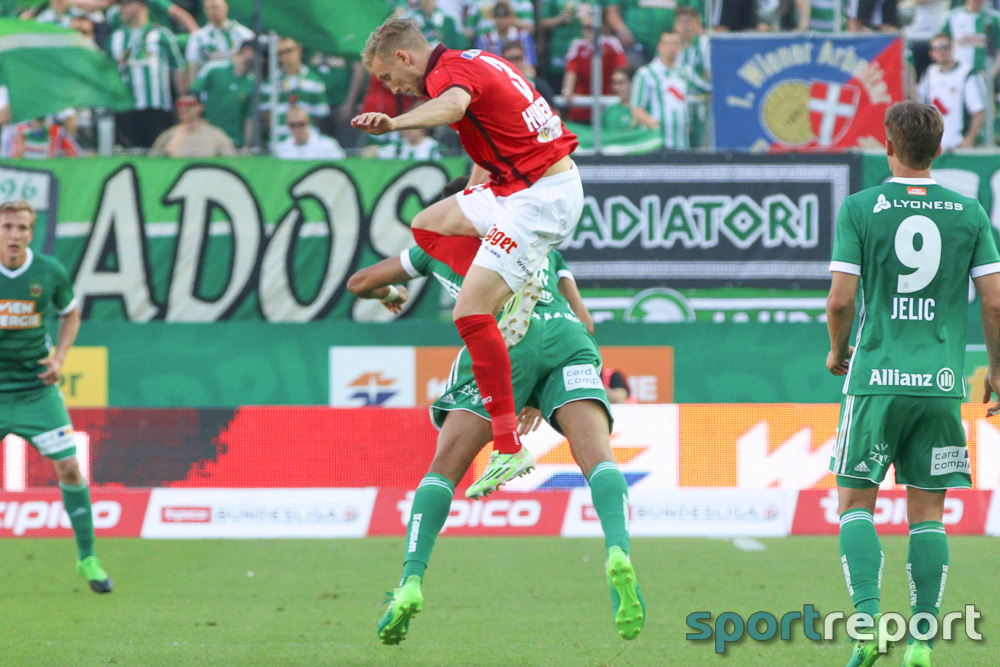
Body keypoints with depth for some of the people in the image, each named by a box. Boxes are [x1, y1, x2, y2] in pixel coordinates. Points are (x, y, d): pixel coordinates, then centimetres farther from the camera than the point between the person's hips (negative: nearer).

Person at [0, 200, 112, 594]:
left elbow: (70, 313, 14)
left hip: (36, 389, 1)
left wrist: (59, 357, -1)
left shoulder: (50, 273, -5)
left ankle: (87, 559, 8)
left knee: (69, 468, -5)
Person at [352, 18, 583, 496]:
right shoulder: (473, 63, 15)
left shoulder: (449, 71, -15)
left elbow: (452, 106, -42)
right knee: (428, 226, 21)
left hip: (540, 198, -10)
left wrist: (393, 124, -57)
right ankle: (518, 289, 4)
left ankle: (508, 449, -19)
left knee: (469, 313, -16)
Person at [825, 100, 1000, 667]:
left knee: (856, 502, 8)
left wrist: (837, 351, 13)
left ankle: (867, 620, -10)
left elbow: (840, 301, -7)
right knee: (928, 513, 7)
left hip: (877, 379, -2)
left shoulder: (861, 209, -3)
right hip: (942, 382, 2)